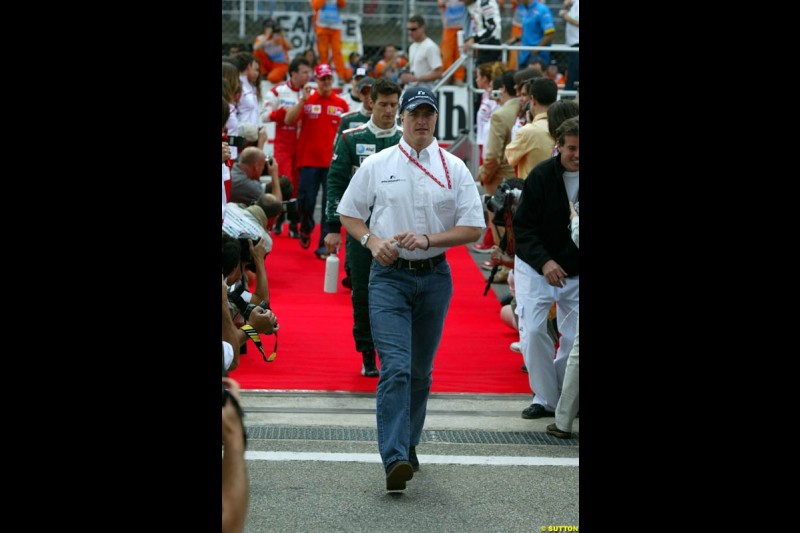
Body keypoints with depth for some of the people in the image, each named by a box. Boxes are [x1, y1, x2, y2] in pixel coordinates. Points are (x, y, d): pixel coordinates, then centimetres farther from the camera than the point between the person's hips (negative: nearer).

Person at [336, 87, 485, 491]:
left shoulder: (454, 169, 4)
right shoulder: (376, 165, 3)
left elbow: (473, 228, 1)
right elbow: (348, 214, 10)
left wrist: (428, 239, -13)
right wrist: (373, 241, -8)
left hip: (435, 277, 2)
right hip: (389, 276, -2)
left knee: (420, 371, 12)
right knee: (395, 367, -16)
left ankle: (408, 444, 28)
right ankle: (394, 458, -24)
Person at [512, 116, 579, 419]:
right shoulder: (542, 175, -14)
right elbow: (523, 225, -11)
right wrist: (544, 262, -24)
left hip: (575, 271, 2)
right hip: (535, 267, -2)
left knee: (574, 337, 0)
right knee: (533, 331, -10)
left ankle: (564, 399, 18)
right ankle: (546, 398, 5)